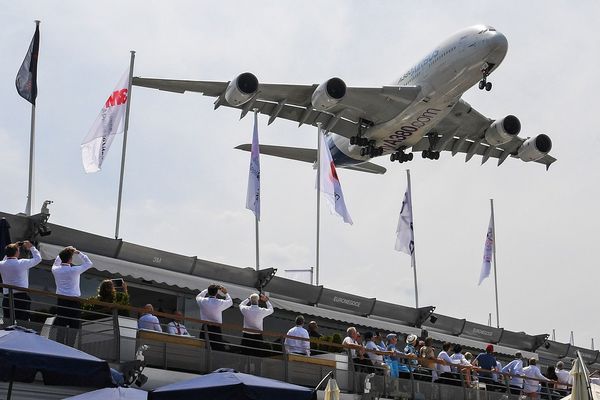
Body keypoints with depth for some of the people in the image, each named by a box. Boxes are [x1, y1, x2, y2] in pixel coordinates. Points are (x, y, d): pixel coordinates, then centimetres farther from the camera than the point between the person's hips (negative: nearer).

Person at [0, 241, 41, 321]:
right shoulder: (22, 263, -7)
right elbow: (38, 258, 7)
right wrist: (31, 247, 19)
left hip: (7, 297, 4)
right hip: (21, 296, -4)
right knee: (23, 321, -2)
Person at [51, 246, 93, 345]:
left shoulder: (55, 270, 0)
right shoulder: (75, 270, -11)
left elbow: (56, 263, 26)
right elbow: (89, 263, 3)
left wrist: (64, 253, 21)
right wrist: (78, 253, 7)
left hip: (61, 300, 5)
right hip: (74, 300, -4)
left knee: (60, 326, 10)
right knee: (73, 326, 2)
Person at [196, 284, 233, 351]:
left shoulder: (202, 301, -4)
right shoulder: (220, 303, -9)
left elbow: (198, 297, 22)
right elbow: (230, 302, 12)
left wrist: (207, 289, 25)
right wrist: (225, 293, 25)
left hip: (205, 327, 3)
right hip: (216, 328, -3)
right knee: (219, 349, -1)